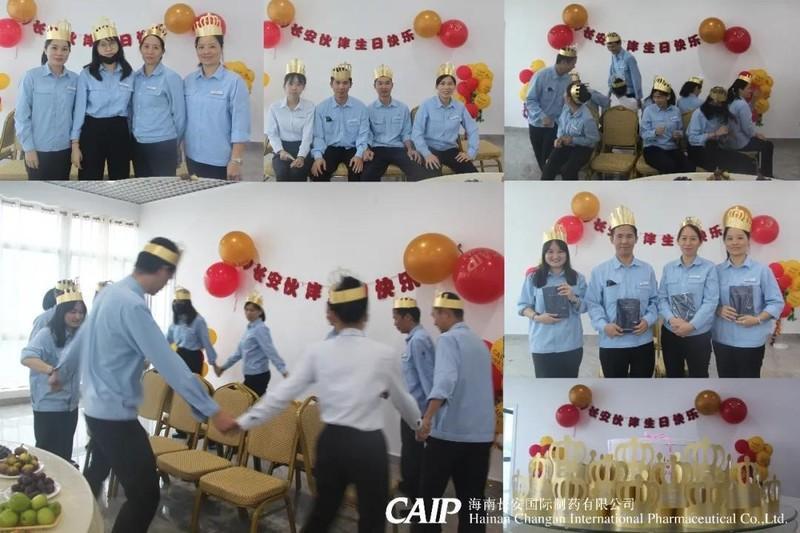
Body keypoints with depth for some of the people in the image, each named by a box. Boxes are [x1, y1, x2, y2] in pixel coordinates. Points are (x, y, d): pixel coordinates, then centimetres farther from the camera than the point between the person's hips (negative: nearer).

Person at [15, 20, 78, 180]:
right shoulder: (32, 77, -5)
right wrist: (28, 148, -8)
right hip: (38, 150, -3)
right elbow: (21, 115, -4)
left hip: (64, 150, 3)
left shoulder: (74, 79, 2)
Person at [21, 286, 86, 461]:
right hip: (49, 405, -6)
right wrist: (52, 371, -45)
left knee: (65, 453, 18)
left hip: (71, 405, 6)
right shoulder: (47, 334, -16)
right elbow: (27, 357, -30)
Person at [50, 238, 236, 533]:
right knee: (145, 495, -6)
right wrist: (212, 411, -27)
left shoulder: (109, 292, 4)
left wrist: (61, 371, 39)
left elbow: (81, 336, 21)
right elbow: (168, 363, -29)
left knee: (97, 472, 32)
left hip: (95, 406, 10)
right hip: (115, 413, -10)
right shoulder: (133, 305, -24)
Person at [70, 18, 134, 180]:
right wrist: (75, 144, -7)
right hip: (93, 130, -2)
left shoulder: (129, 74, 5)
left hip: (120, 132, 2)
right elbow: (79, 109, -3)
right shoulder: (87, 74, -2)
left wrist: (132, 138, 10)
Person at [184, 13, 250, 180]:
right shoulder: (187, 81, 6)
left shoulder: (234, 82, -8)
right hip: (193, 158, 5)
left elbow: (240, 126, -12)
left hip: (221, 161, -4)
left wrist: (236, 161, -16)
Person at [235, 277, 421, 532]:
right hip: (369, 444, -3)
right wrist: (421, 425, 27)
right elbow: (402, 400, 7)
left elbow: (283, 393, -3)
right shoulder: (383, 354, -6)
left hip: (331, 441, 3)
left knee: (322, 512, 23)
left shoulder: (318, 351, -3)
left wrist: (243, 421, 8)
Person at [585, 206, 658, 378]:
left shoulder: (647, 270, 5)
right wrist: (604, 325, -18)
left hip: (643, 343, 2)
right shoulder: (599, 271, -2)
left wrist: (648, 320, -10)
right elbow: (593, 304, -3)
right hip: (612, 344, -2)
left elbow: (655, 301, 8)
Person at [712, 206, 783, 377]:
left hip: (751, 340, -2)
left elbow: (776, 302, -4)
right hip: (722, 339, 2)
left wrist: (757, 319, -17)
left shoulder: (761, 270, -4)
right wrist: (718, 310, -13)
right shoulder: (717, 271, 3)